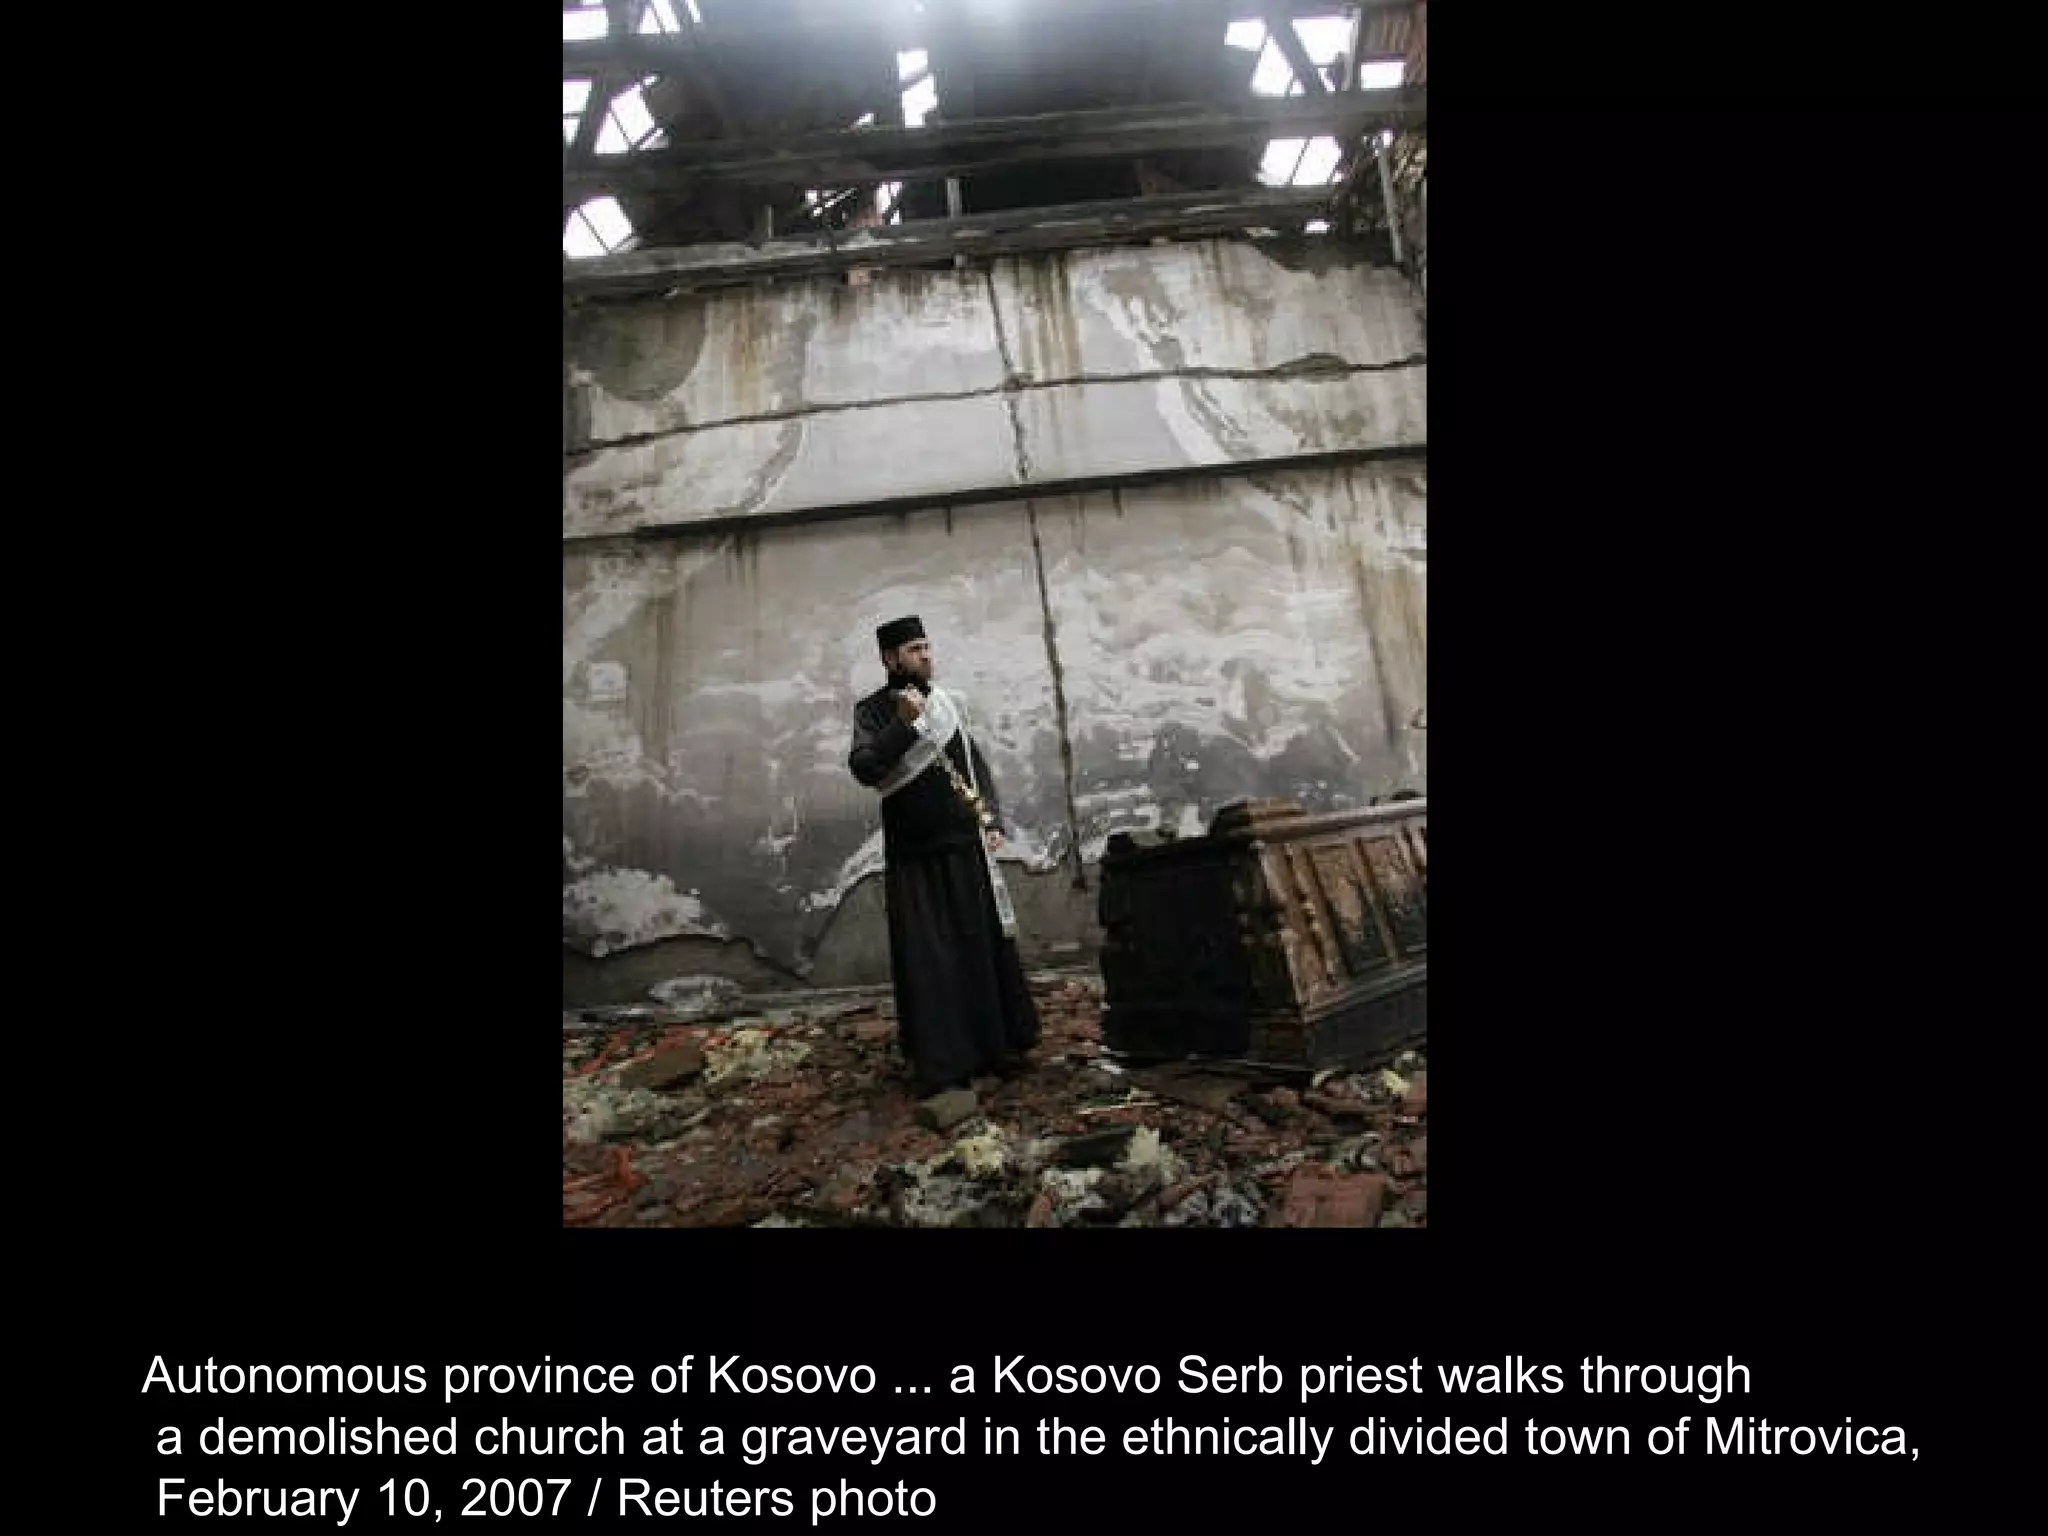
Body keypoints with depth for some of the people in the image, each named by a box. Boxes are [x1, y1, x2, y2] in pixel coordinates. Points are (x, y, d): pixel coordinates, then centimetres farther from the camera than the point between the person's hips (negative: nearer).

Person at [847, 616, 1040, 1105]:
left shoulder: (948, 701, 11)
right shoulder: (872, 711, -2)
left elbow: (977, 763, 16)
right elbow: (864, 769, -18)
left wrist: (993, 821, 7)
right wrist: (902, 724, -25)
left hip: (966, 847, 5)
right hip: (913, 857, -4)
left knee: (989, 945, 9)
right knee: (928, 960, -3)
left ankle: (1001, 1046, 24)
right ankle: (942, 1068, 6)